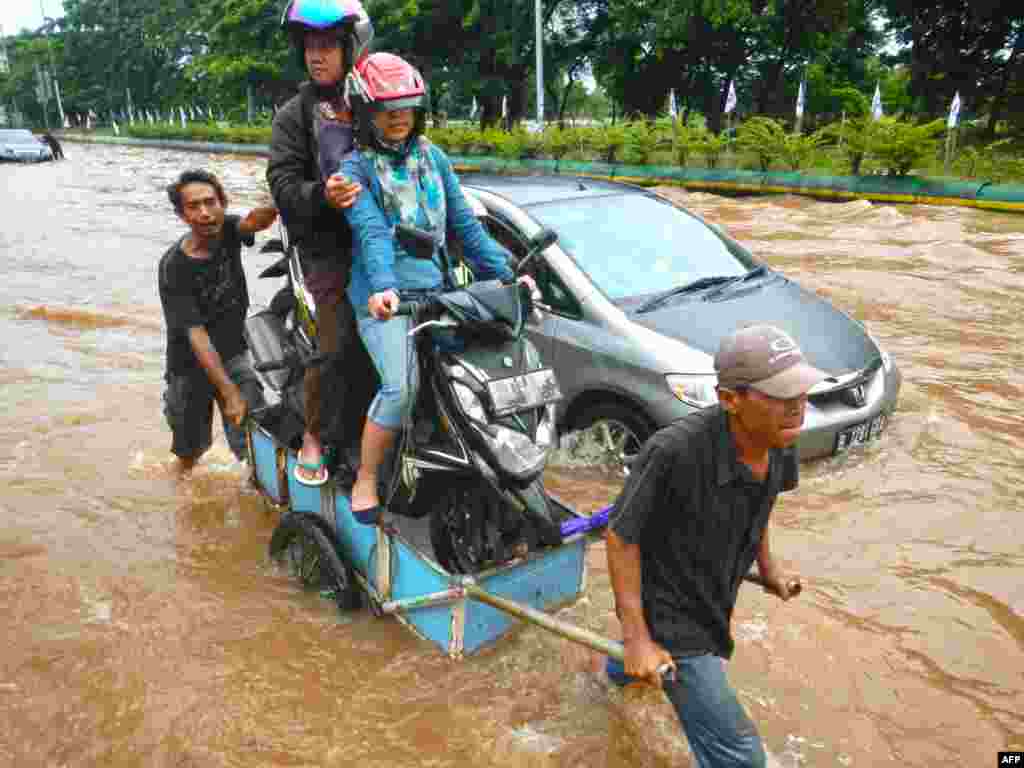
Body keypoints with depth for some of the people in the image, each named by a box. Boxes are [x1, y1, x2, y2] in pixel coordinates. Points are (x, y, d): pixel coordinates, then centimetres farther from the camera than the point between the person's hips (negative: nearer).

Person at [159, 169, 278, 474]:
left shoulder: (227, 231, -10)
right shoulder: (173, 267, -21)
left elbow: (256, 220, -34)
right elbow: (196, 335, -25)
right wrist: (230, 393, -31)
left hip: (234, 354, 2)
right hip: (191, 365, -2)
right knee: (190, 449, 16)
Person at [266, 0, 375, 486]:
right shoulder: (295, 115, 6)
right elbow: (283, 183, -4)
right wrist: (320, 196, -26)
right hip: (328, 246, -3)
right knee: (336, 346, -9)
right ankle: (313, 434, 12)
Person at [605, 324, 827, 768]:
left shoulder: (779, 444, -16)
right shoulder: (675, 451, -38)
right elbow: (621, 538, -26)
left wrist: (767, 566, 13)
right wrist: (638, 639, -24)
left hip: (713, 599, 8)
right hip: (670, 615, -8)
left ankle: (623, 665, 72)